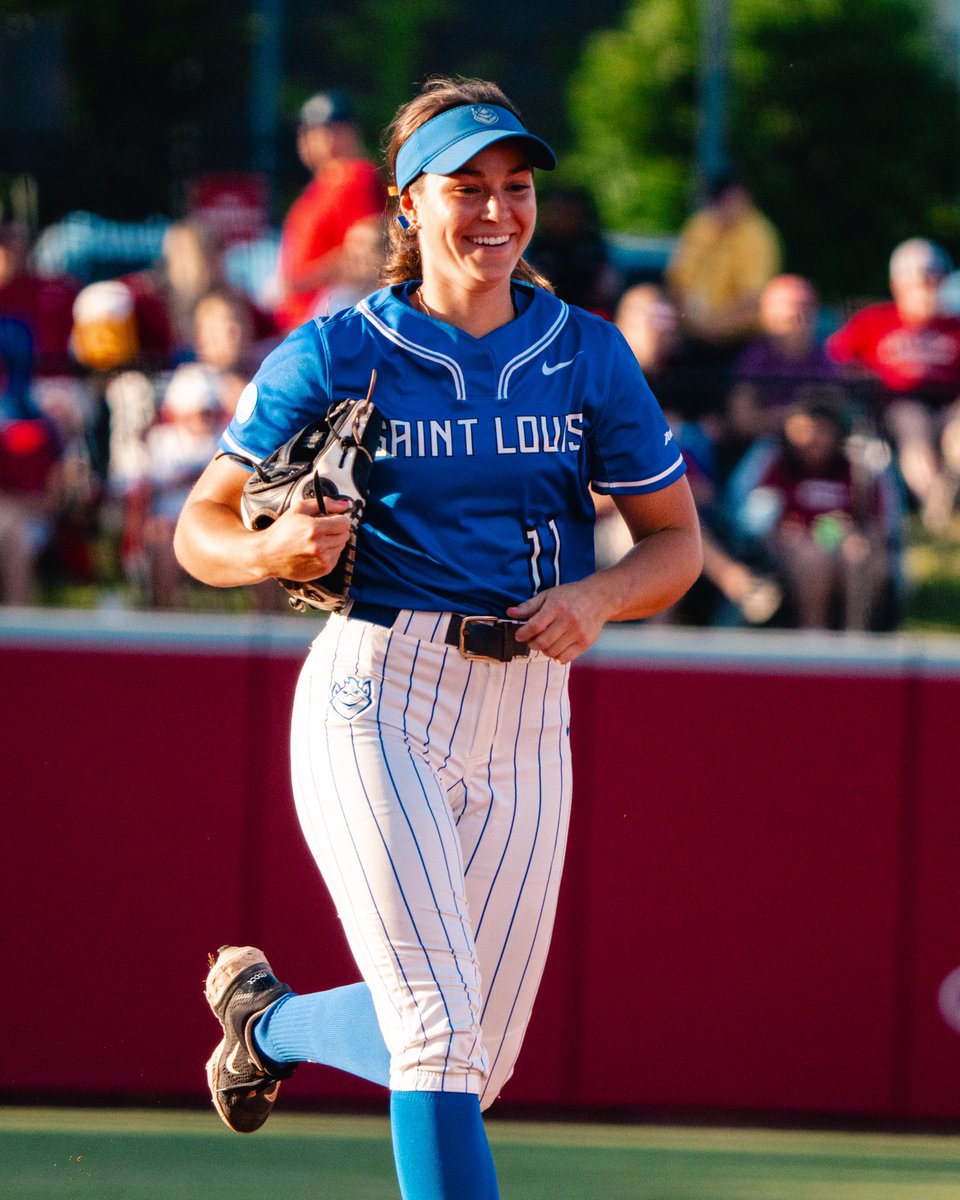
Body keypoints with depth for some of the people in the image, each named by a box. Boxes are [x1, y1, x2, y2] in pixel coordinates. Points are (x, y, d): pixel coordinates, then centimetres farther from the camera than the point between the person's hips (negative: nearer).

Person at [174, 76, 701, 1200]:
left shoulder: (587, 356, 7)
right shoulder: (333, 356, -2)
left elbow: (676, 540, 11)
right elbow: (200, 530, 3)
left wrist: (598, 595, -10)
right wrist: (273, 552, -20)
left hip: (528, 721, 4)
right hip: (376, 700, -4)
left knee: (469, 1059, 11)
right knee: (441, 1031, -19)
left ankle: (266, 1015, 40)